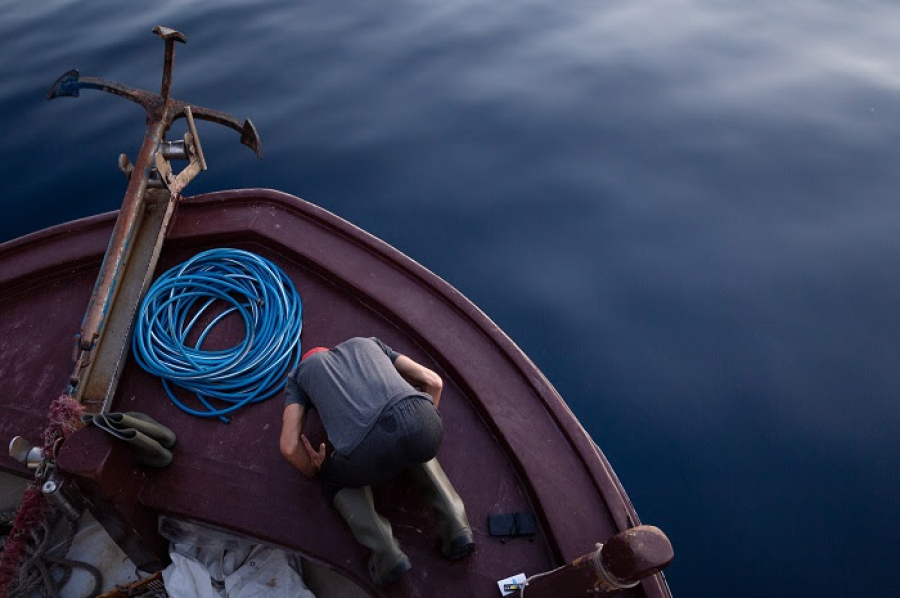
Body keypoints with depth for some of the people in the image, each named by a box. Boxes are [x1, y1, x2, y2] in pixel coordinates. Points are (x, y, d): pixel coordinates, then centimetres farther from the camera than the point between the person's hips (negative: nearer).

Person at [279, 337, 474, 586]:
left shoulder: (297, 376, 34)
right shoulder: (367, 344, 40)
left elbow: (289, 446, 20)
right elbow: (433, 382, 33)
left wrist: (313, 471, 42)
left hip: (371, 448, -2)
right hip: (422, 426, 3)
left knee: (337, 477, 34)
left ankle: (386, 551, 14)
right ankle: (455, 525, 22)